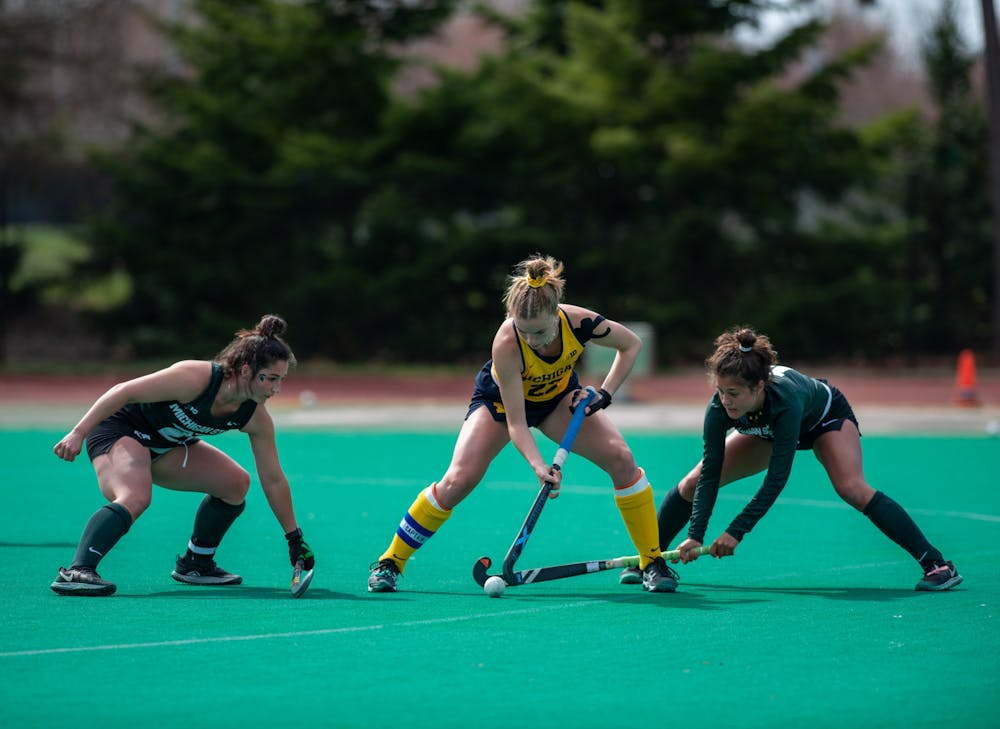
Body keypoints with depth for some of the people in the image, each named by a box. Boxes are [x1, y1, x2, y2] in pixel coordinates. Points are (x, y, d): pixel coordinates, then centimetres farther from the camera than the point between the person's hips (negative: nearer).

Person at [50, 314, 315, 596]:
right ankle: (75, 572, -38)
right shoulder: (196, 377, -32)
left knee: (236, 483, 2)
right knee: (136, 498, -34)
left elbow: (274, 481, -1)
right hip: (118, 427, -8)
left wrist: (294, 538, 1)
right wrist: (78, 433, -27)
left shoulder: (256, 419, -12)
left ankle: (196, 563, 17)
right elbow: (123, 391, -26)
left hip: (165, 445, 8)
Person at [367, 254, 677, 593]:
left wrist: (605, 393, -21)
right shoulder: (506, 344, -40)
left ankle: (652, 562, -2)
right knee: (458, 480, -19)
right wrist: (538, 466, -50)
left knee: (620, 457, -16)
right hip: (501, 400, -3)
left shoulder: (578, 322, -33)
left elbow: (631, 343, -11)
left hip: (559, 395, 3)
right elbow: (515, 422, -35)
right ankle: (390, 562, -2)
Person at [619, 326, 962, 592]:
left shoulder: (786, 398, -45)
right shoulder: (720, 408, -33)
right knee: (693, 482, -4)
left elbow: (776, 479, -42)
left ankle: (936, 563, -24)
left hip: (827, 417, -5)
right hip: (766, 431, 5)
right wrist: (695, 535, -37)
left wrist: (736, 532, -43)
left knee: (852, 489, -29)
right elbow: (710, 473, -28)